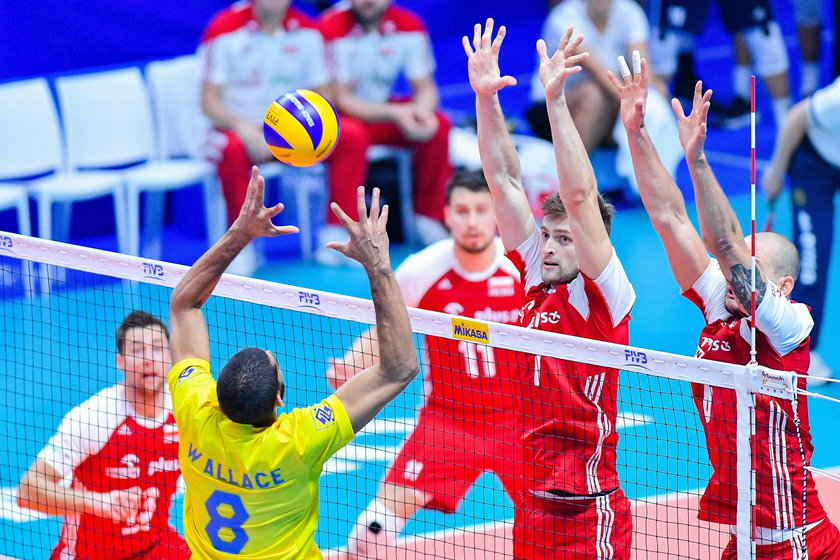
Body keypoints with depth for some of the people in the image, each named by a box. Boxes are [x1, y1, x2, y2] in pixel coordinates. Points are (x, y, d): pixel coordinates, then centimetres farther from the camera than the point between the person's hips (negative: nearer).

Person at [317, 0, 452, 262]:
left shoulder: (409, 26, -7)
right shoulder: (332, 28, -20)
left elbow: (426, 89, -4)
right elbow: (339, 99, -21)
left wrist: (422, 111, -29)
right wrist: (395, 114, -34)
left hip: (383, 112, 5)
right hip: (336, 117, -5)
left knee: (438, 125, -18)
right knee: (352, 135, -36)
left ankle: (430, 218, -3)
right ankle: (336, 233, -30)